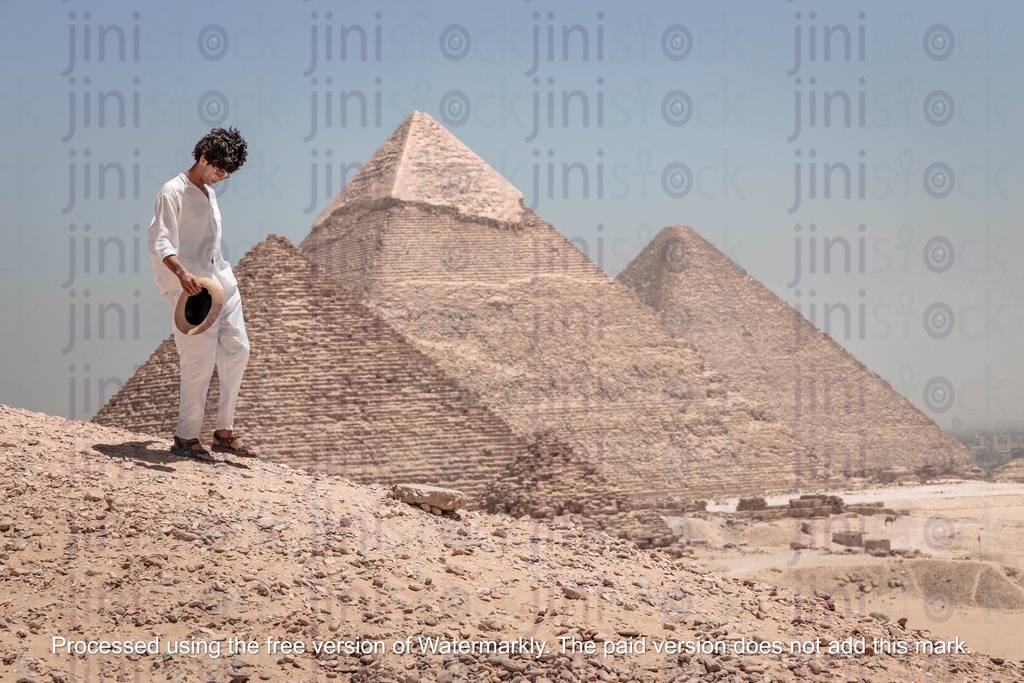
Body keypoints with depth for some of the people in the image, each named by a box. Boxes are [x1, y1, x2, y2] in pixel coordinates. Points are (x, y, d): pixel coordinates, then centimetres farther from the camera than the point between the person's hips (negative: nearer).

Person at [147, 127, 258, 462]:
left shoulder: (210, 193, 19)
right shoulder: (173, 191, -7)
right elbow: (158, 242, -17)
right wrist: (182, 273, -32)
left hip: (220, 281, 9)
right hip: (190, 285, -9)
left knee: (237, 349, 5)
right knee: (201, 358, -11)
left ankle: (225, 432, 12)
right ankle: (185, 437, -1)